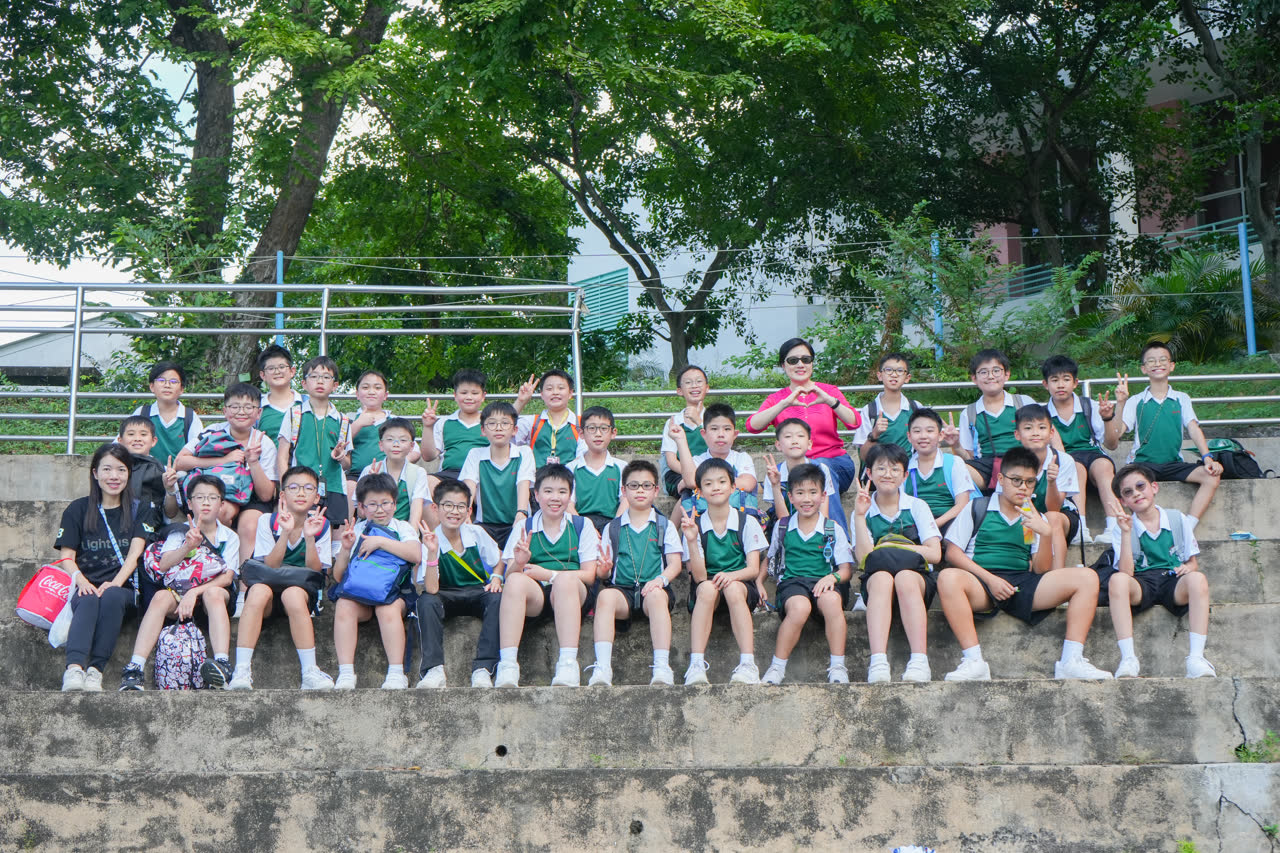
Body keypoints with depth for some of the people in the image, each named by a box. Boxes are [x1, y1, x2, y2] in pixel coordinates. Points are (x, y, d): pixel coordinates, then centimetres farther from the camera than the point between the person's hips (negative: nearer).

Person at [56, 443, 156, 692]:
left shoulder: (140, 510, 15)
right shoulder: (77, 510, 14)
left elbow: (135, 553, 1)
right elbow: (67, 557, 6)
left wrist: (116, 583, -18)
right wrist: (81, 581, -16)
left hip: (124, 590, 0)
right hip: (86, 587, 0)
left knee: (112, 597, -36)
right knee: (88, 599, -36)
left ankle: (96, 669, -41)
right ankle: (74, 668, -55)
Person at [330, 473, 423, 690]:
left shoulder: (402, 528, 10)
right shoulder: (354, 531, 16)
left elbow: (416, 555, -14)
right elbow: (338, 576, 11)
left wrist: (381, 542, -18)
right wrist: (346, 549, -6)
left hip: (395, 592, -2)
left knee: (388, 608, -35)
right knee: (343, 606, -30)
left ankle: (396, 673, -32)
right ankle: (346, 672, -31)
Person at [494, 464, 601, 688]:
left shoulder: (582, 526, 13)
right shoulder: (523, 529, 17)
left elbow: (589, 575, 4)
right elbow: (509, 574, 7)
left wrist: (548, 575, -8)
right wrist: (518, 564, -17)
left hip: (575, 595, -1)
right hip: (534, 596, 1)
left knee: (565, 579, -35)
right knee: (516, 581, -32)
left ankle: (568, 664, -45)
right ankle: (507, 666, -42)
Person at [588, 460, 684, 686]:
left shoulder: (665, 526, 17)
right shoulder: (612, 528, 19)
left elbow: (675, 563, 6)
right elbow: (602, 572, 14)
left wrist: (661, 579, -15)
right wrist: (603, 570, -11)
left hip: (653, 589, -1)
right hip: (621, 589, 1)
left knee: (656, 596, -37)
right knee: (605, 596, -34)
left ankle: (662, 668, -45)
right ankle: (602, 667, -44)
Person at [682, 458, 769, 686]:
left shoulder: (747, 522, 2)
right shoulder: (695, 526, 2)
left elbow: (753, 569, -6)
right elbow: (699, 576, -8)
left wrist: (732, 575, -28)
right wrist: (691, 541, -22)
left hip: (741, 584, 0)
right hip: (706, 590, 0)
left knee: (733, 588, -35)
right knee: (707, 588, -35)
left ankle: (747, 665, -42)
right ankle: (696, 665, -42)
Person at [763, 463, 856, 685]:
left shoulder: (833, 529, 11)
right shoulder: (782, 528, 16)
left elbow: (847, 569, 5)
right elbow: (770, 558, 28)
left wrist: (833, 577, -17)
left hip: (824, 582, 0)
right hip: (792, 582, 0)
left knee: (831, 600, -37)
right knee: (800, 607, -37)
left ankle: (837, 666, -30)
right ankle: (777, 667, -25)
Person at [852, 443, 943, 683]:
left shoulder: (917, 507, 10)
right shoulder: (864, 512, 11)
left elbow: (935, 554, -1)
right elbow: (864, 559, -5)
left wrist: (894, 547, -4)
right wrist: (859, 517, -12)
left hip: (918, 576, 0)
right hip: (876, 579, 0)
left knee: (905, 577, -37)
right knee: (881, 577, -37)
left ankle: (919, 662, -47)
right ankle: (878, 663, -53)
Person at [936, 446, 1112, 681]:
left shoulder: (1036, 519, 21)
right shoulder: (977, 509, 13)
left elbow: (1040, 570, 10)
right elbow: (952, 552, 3)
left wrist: (1046, 534, -8)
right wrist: (990, 578, -10)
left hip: (1023, 585, 3)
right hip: (982, 584, -3)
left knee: (1087, 578, -15)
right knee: (948, 578, -37)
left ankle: (1071, 660, -24)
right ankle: (973, 661, -37)